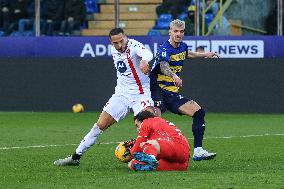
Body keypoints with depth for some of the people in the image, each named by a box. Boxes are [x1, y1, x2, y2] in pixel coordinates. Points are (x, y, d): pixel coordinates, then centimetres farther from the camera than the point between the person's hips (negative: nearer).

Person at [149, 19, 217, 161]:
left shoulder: (183, 46, 10)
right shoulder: (165, 49, -16)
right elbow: (163, 66, -39)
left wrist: (205, 55, 47)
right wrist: (174, 76, -59)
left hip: (172, 94, 8)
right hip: (157, 90, -8)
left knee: (198, 112, 2)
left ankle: (198, 151, 5)